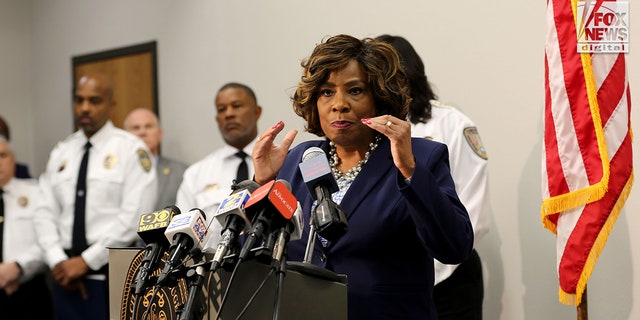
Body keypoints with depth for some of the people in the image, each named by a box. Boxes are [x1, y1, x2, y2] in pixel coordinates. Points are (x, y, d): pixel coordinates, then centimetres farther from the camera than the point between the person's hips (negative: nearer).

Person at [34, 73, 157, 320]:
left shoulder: (131, 150, -5)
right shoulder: (61, 153, 12)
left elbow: (134, 217, -12)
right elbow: (46, 213, 8)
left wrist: (86, 261, -11)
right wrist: (58, 262, -6)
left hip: (114, 274, -4)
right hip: (66, 275, 5)